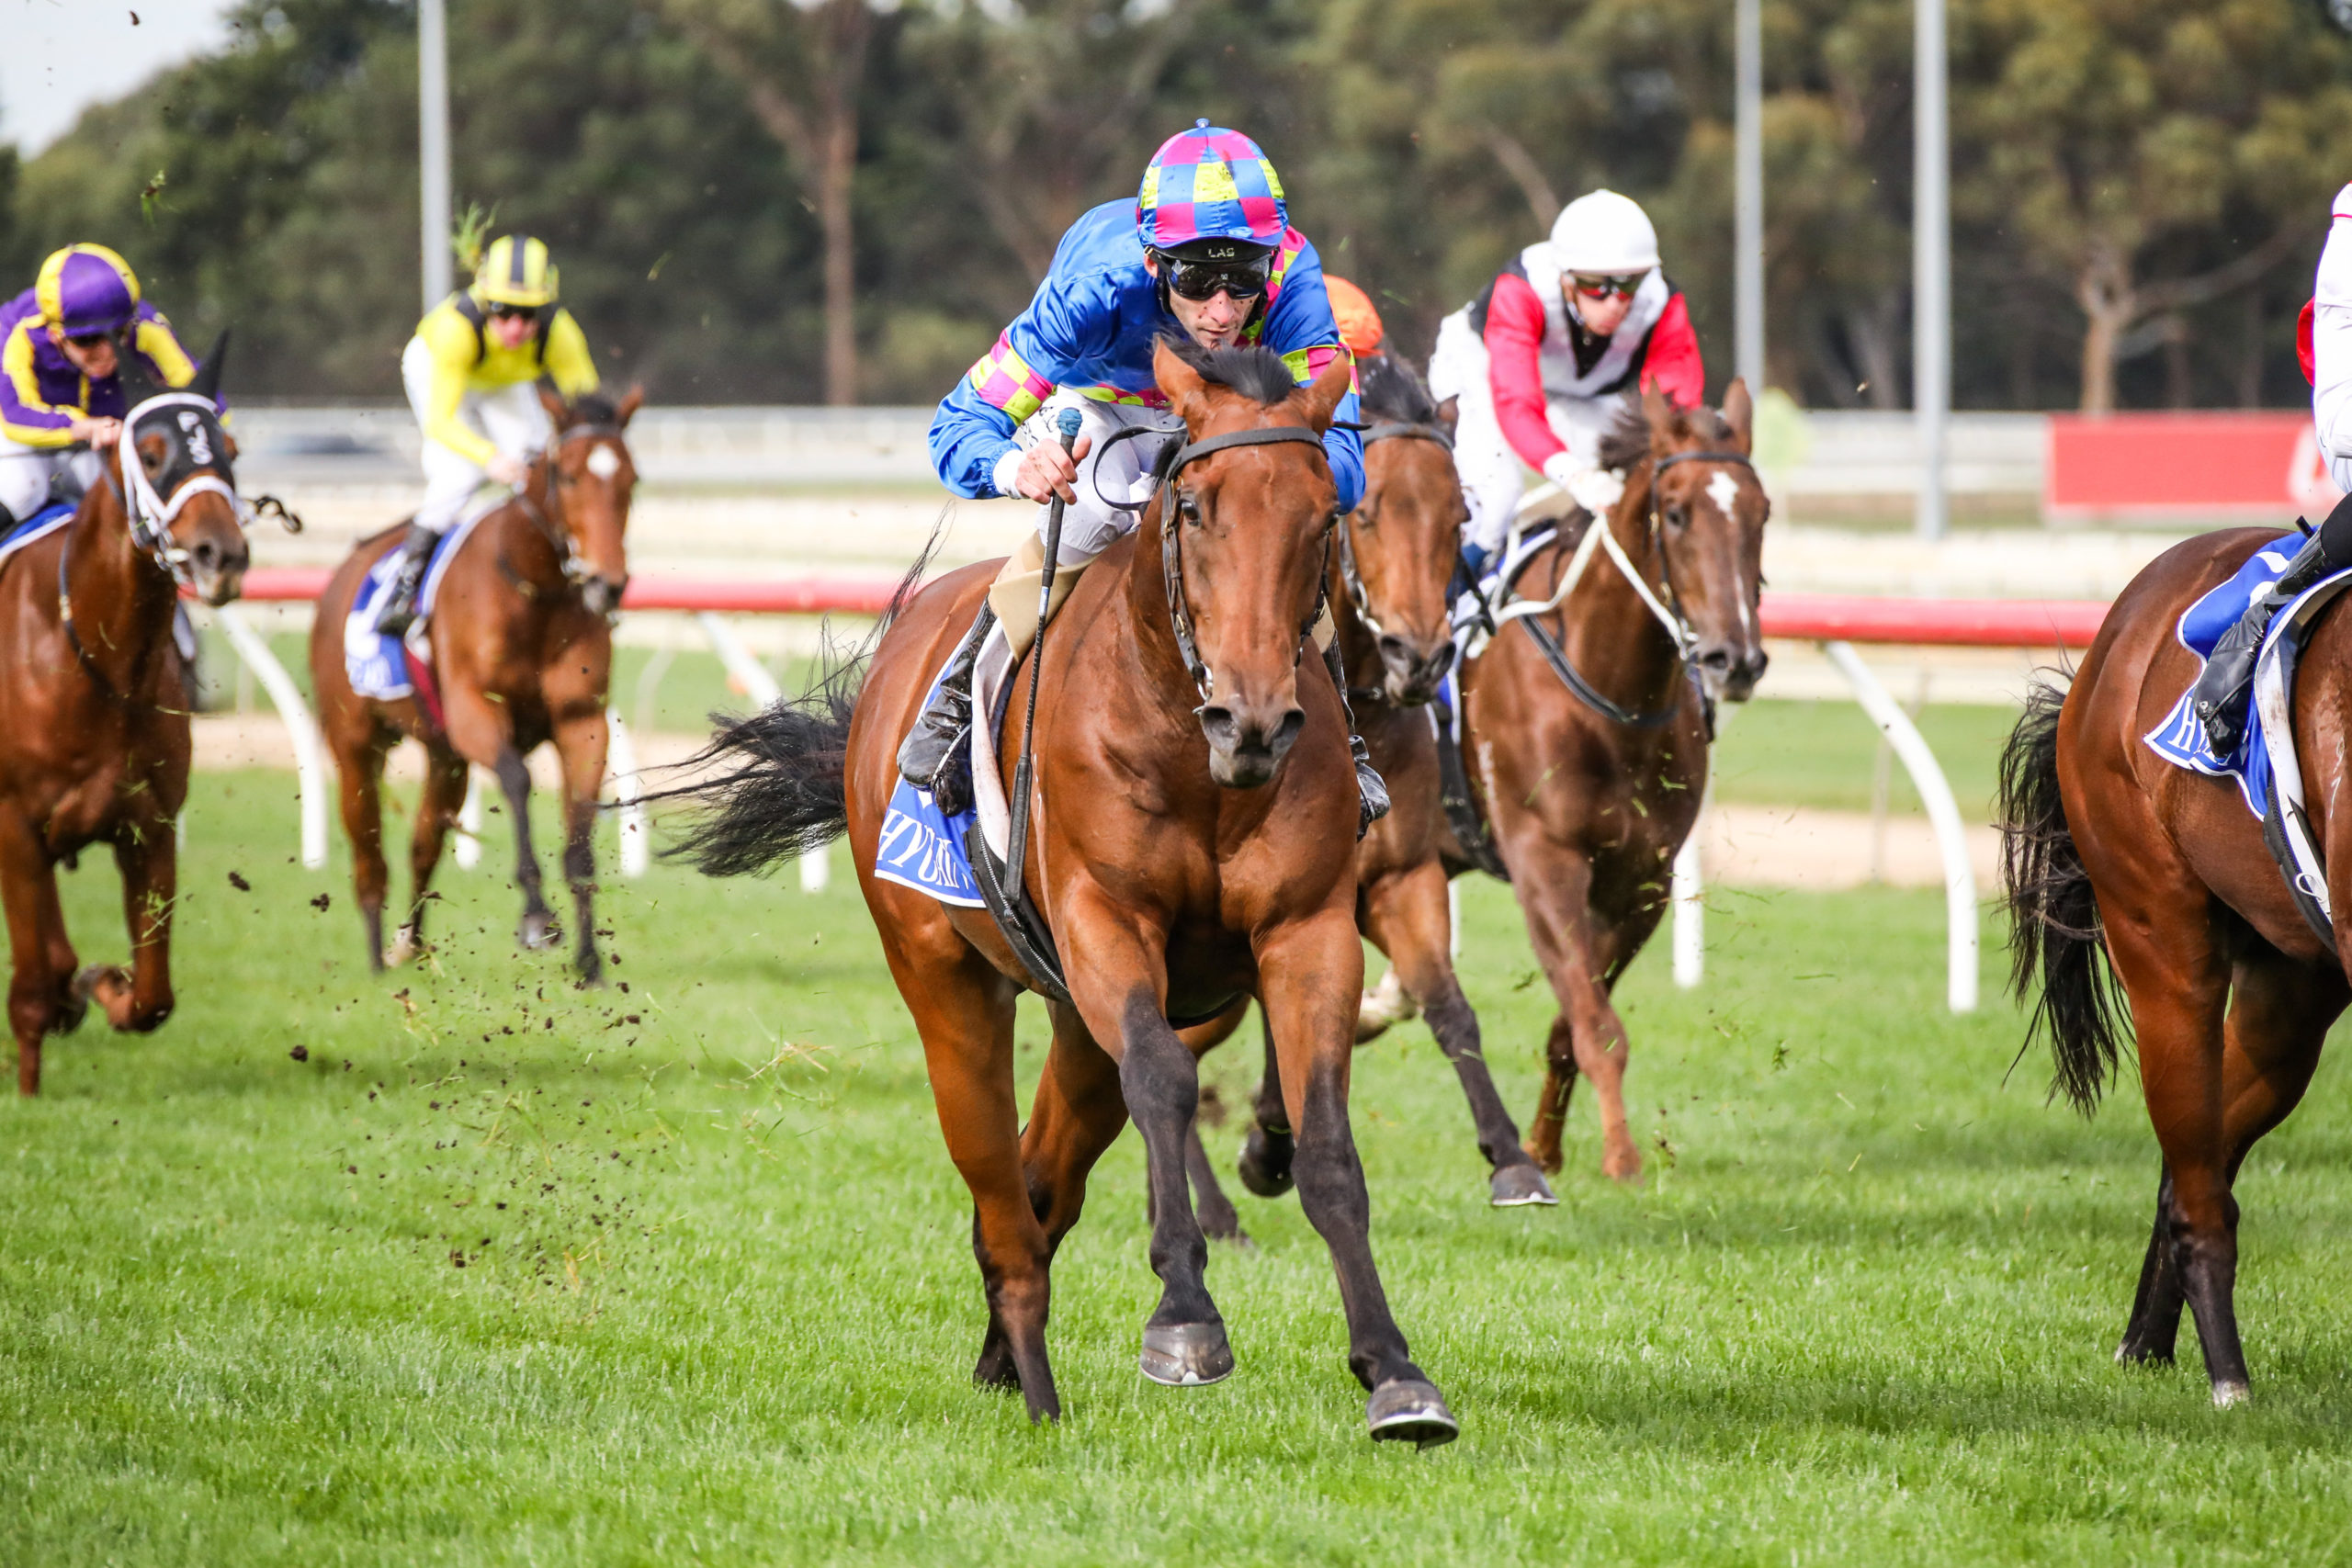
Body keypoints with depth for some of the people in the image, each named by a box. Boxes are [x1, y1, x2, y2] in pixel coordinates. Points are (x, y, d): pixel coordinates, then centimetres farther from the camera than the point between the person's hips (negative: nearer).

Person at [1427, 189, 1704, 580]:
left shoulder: (1662, 307, -31)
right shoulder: (1519, 293, -42)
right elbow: (1515, 405, -52)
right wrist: (1573, 474, -69)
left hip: (1587, 398, 4)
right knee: (1496, 486, -28)